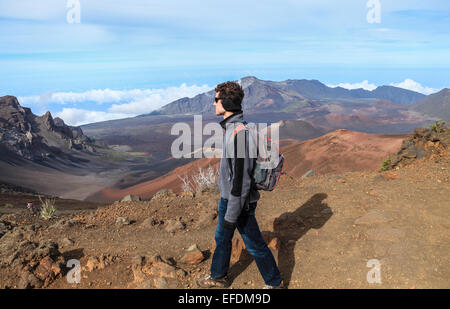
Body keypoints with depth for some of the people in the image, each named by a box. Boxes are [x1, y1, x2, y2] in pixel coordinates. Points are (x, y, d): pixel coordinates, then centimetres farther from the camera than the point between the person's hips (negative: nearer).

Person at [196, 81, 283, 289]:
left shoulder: (238, 134, -28)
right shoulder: (232, 128, 5)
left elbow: (241, 178, -28)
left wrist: (232, 215, -22)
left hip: (239, 201, -10)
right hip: (227, 197, 10)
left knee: (254, 244, 8)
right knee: (222, 239, 23)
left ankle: (273, 283, 28)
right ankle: (218, 277, 43)